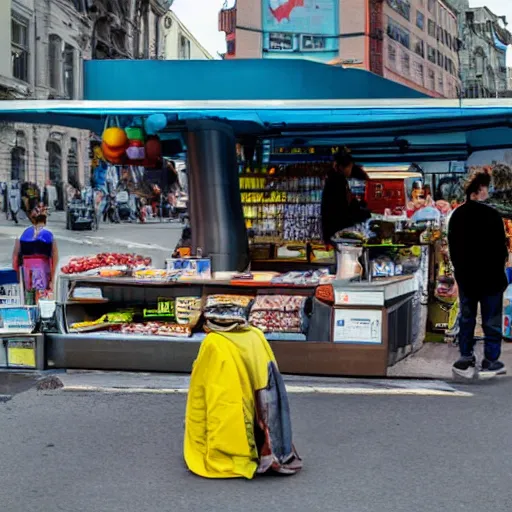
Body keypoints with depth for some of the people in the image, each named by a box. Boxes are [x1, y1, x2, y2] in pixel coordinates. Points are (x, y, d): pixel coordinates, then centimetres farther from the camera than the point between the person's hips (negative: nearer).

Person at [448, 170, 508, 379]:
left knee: (466, 319, 12)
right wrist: (499, 268, 4)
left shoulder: (456, 215, 4)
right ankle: (491, 363, 7)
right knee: (491, 321, 3)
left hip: (465, 276, 6)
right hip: (490, 276, -6)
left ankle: (466, 361, 15)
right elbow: (500, 247, -12)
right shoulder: (491, 215, -17)